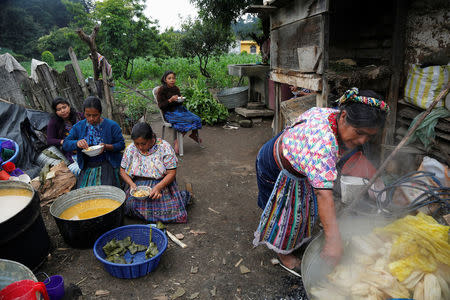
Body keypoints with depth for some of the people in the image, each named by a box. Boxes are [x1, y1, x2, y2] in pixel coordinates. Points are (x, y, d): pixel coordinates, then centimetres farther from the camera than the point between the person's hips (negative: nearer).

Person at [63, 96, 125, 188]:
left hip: (107, 165, -3)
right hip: (87, 167, 3)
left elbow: (121, 144, 0)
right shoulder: (78, 127, 8)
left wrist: (106, 147, -19)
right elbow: (65, 144, 5)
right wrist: (77, 143, -17)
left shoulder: (112, 125, -1)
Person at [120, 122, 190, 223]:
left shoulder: (164, 147, -13)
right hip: (138, 184, 4)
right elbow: (122, 171, 7)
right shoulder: (130, 149, -1)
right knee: (131, 205, -21)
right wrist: (131, 184, -12)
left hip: (162, 183, -4)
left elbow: (171, 173, -13)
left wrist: (158, 187, -27)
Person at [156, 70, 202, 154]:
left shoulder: (176, 88, 11)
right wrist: (170, 100, -23)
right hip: (169, 113, -6)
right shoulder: (161, 90, -7)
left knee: (196, 119, -13)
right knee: (187, 122, -27)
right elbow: (161, 105, -11)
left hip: (179, 109, 6)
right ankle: (177, 142, -12)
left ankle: (194, 134, 15)